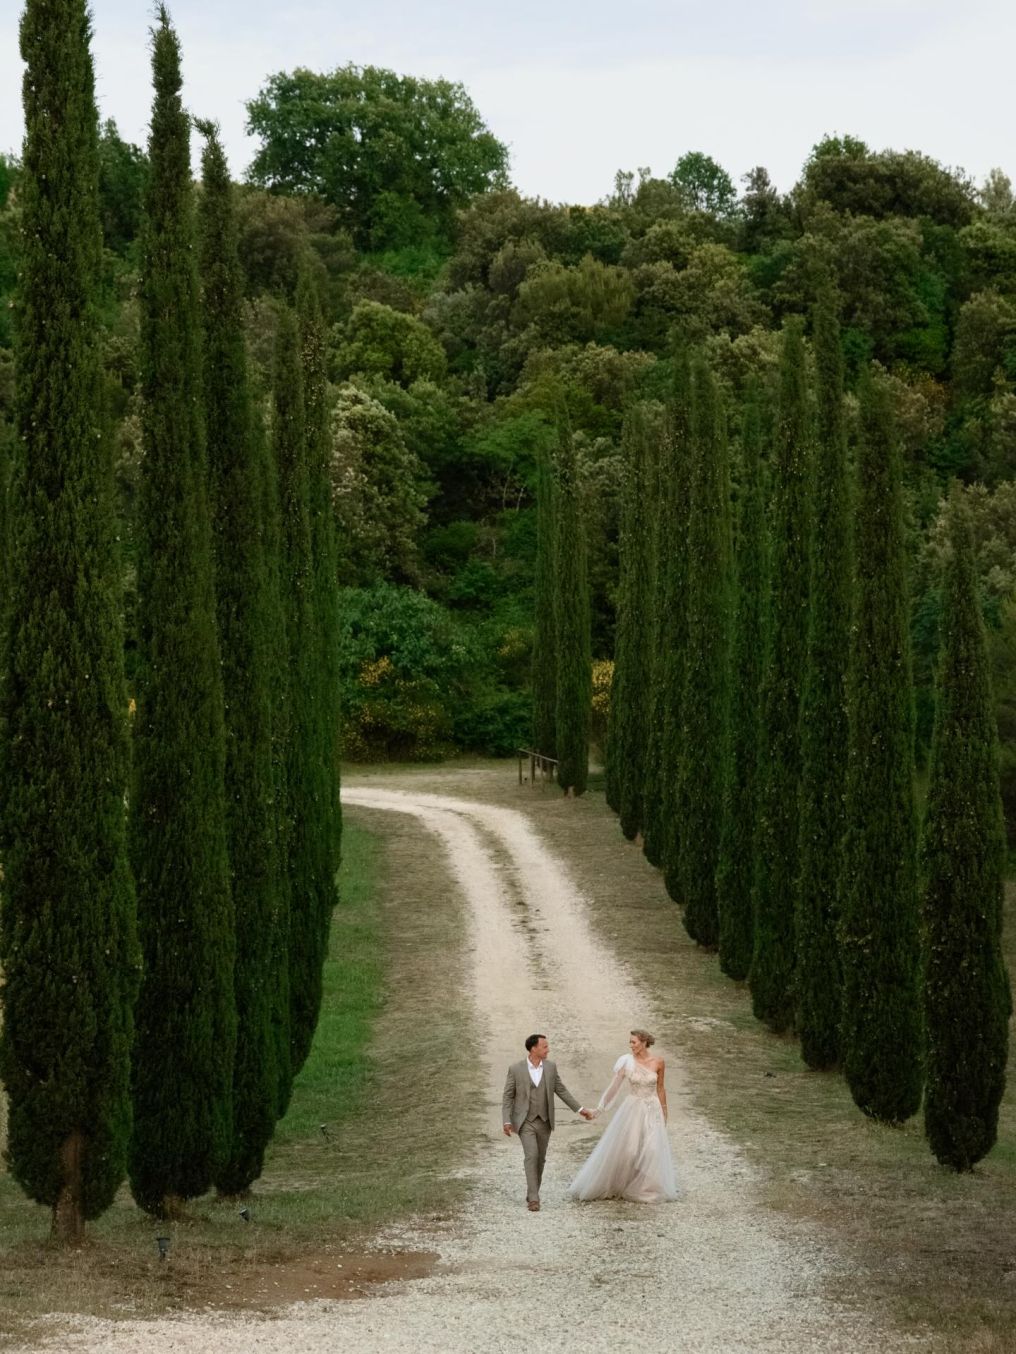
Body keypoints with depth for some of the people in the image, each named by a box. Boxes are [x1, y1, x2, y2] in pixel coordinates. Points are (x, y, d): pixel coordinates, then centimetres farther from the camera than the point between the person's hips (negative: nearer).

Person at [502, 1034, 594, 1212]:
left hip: (544, 1122, 4)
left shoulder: (551, 1067, 1)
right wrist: (506, 1121, -11)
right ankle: (533, 1199, -17)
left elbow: (561, 1090, 10)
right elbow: (508, 1096, -4)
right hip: (525, 1122, -4)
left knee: (540, 1159, 9)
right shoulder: (515, 1069, -8)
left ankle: (532, 1194, 23)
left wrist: (579, 1109, 8)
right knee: (531, 1156, -17)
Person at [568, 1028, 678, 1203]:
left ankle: (646, 1190, 13)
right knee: (624, 1149, 2)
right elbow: (614, 1086, -2)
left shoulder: (658, 1062, -3)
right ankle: (616, 1187, 17)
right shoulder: (627, 1062, -5)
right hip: (632, 1110, -1)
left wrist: (664, 1113, 12)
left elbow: (660, 1089, 7)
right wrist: (601, 1107, -4)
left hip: (652, 1111, 1)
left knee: (651, 1150, -3)